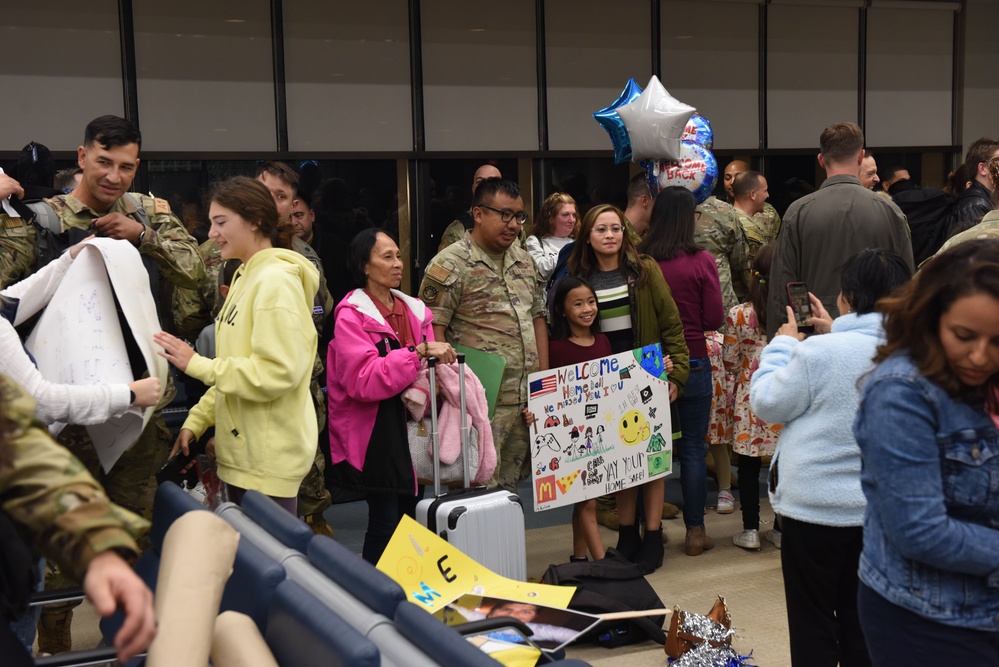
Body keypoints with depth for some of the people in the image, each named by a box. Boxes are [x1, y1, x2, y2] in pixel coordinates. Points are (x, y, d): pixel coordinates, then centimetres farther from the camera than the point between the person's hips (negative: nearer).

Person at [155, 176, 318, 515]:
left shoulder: (276, 281, -15)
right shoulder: (248, 276, 15)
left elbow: (276, 373, -23)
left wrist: (196, 364, -16)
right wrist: (196, 421, 12)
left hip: (269, 458, -9)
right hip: (243, 451, 9)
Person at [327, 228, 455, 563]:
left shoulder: (414, 309, 12)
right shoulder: (352, 316, -8)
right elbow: (364, 380, -21)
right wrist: (419, 351, -25)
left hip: (412, 426, 6)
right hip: (377, 433, -6)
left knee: (415, 517, 8)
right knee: (386, 522, -5)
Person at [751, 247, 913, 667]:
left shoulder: (819, 353, -22)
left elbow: (767, 404, -7)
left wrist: (784, 344, 4)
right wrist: (834, 333, 15)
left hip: (815, 506, -4)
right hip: (882, 509, 5)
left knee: (813, 624, 10)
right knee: (861, 620, 18)